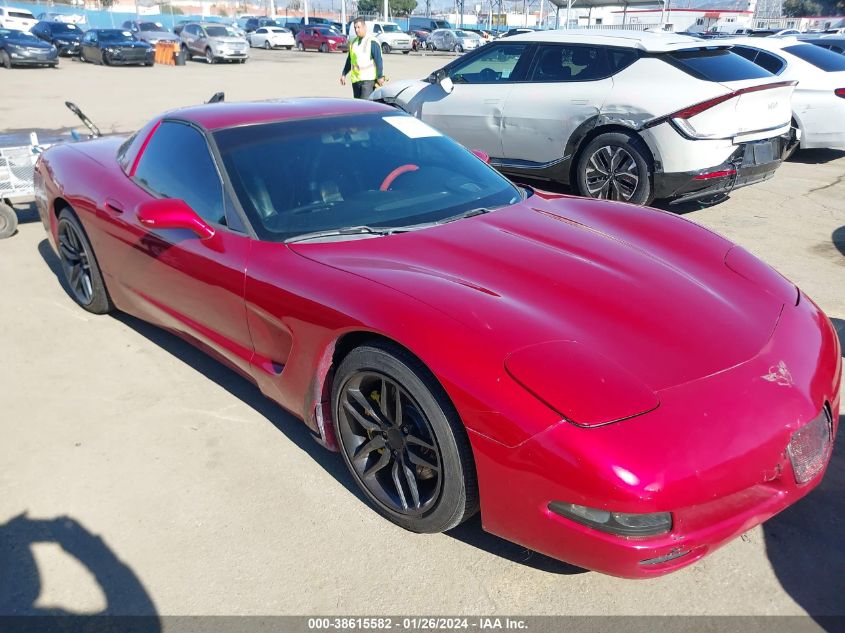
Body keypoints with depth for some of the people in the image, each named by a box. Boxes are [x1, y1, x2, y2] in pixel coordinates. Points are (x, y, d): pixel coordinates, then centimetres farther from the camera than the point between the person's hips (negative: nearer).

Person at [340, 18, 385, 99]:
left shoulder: (372, 42, -7)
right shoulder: (353, 43, 14)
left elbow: (379, 60, -12)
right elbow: (349, 60, 24)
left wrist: (380, 77, -18)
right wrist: (344, 74, 22)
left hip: (368, 79, -7)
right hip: (355, 80, 7)